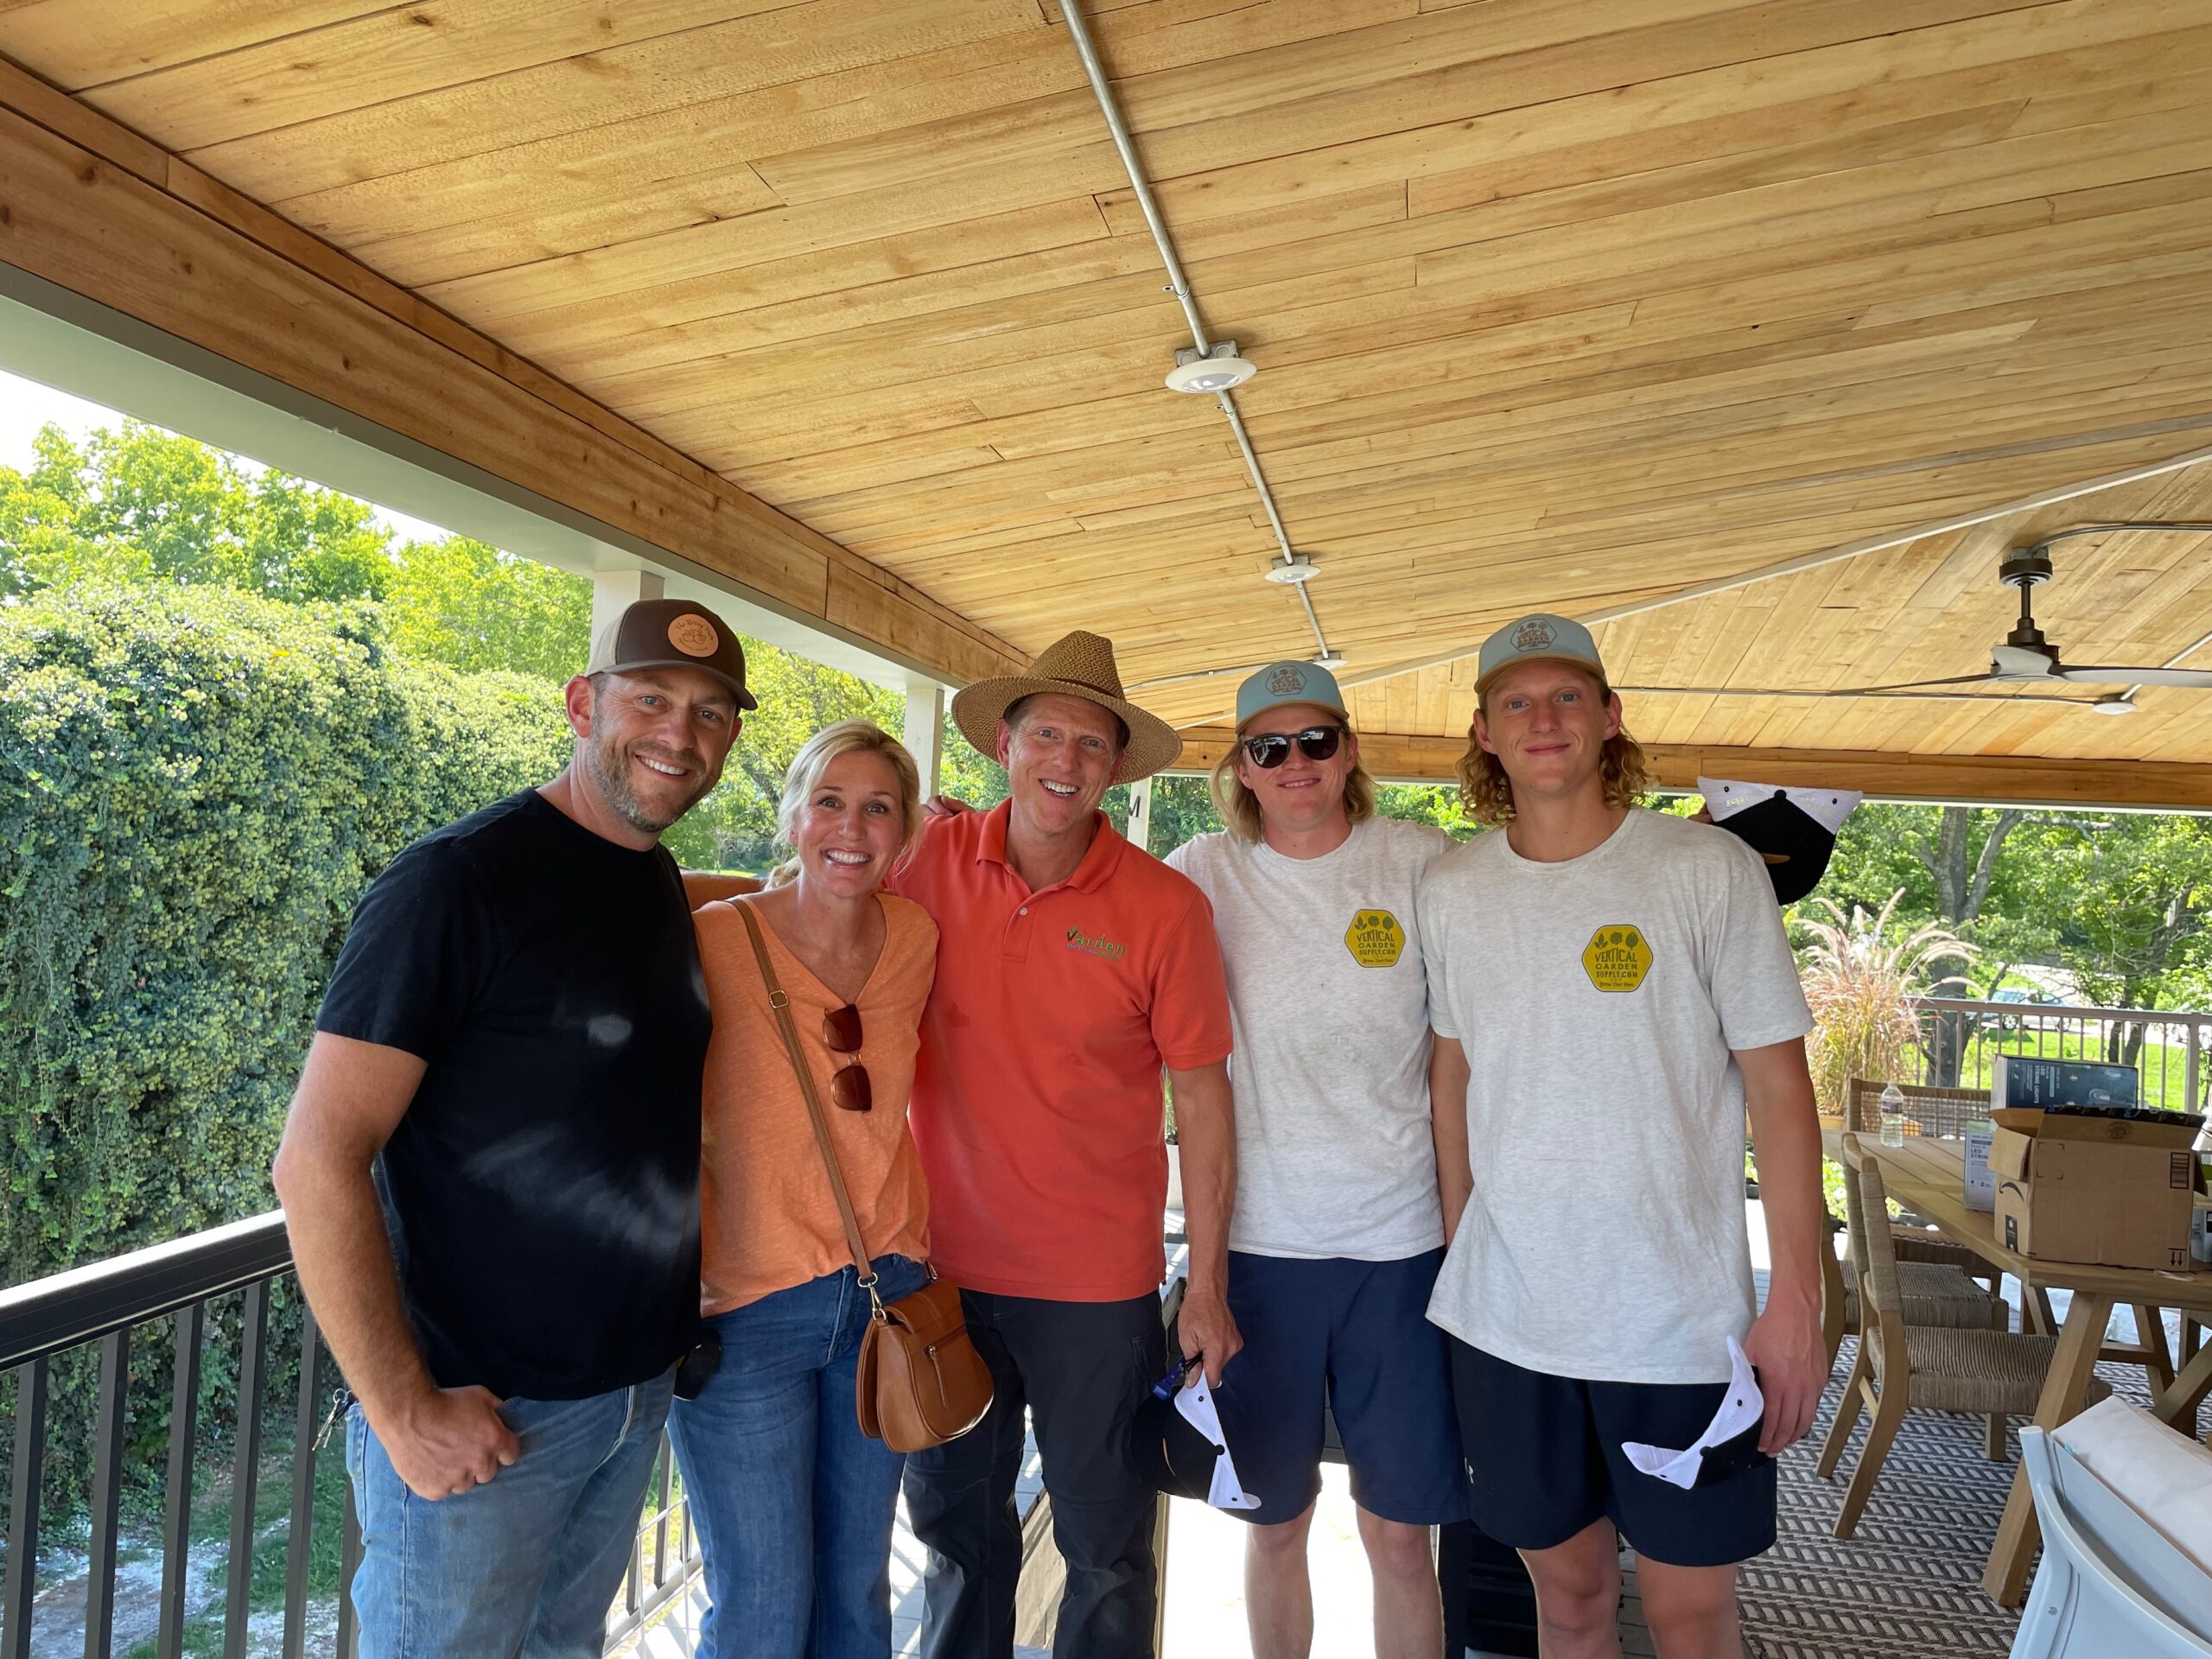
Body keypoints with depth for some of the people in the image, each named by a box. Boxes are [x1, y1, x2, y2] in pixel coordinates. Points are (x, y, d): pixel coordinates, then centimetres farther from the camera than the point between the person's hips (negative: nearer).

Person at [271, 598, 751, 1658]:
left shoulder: (664, 886, 3)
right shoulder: (461, 879, -18)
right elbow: (317, 1162, -20)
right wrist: (405, 1411, -19)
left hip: (640, 1391, 7)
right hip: (481, 1414, -7)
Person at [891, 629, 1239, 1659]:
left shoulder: (1165, 908, -11)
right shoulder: (933, 862, -6)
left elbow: (1202, 1098, -7)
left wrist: (1206, 1291, -6)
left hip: (1098, 1283, -2)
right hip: (944, 1264, 3)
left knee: (1106, 1551, 14)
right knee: (955, 1529, 23)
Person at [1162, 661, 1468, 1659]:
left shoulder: (1425, 864, -3)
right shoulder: (1201, 877, -3)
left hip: (1402, 1239, 0)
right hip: (1255, 1239, 1)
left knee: (1401, 1529, 11)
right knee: (1274, 1519, 16)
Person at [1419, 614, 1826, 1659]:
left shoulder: (1711, 870, -8)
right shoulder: (1449, 890, 1)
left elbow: (1779, 1088, -6)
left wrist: (1797, 1299, -9)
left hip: (1680, 1320, -2)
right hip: (1502, 1318, 3)